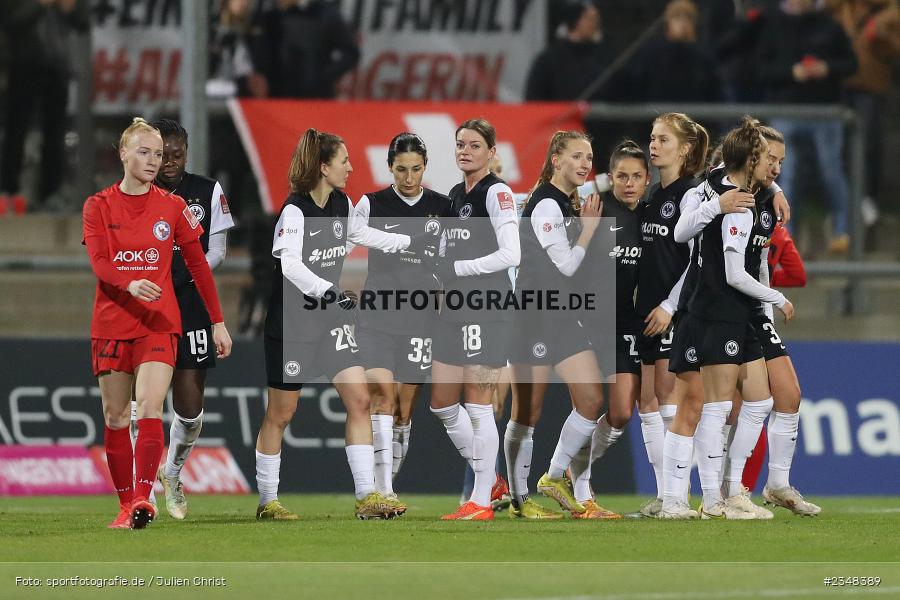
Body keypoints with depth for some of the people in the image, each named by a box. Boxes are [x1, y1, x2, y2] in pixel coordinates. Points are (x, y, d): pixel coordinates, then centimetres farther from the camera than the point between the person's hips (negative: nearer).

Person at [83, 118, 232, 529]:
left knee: (150, 408, -19)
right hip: (112, 322, 1)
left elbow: (198, 265, 10)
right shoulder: (99, 206, 3)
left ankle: (143, 497, -29)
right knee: (115, 417, 4)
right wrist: (129, 284, -31)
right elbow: (98, 263, -10)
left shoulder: (172, 207, 6)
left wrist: (218, 322, 8)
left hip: (159, 322, -1)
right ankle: (126, 505, 12)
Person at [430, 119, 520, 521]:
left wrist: (457, 268, -16)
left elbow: (510, 253, -18)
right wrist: (437, 270, 4)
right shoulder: (454, 194, 16)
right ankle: (488, 478, 24)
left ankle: (481, 502, -1)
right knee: (442, 403, 8)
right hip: (454, 307, 9)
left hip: (486, 306, -9)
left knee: (478, 403, -6)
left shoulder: (497, 192, -9)